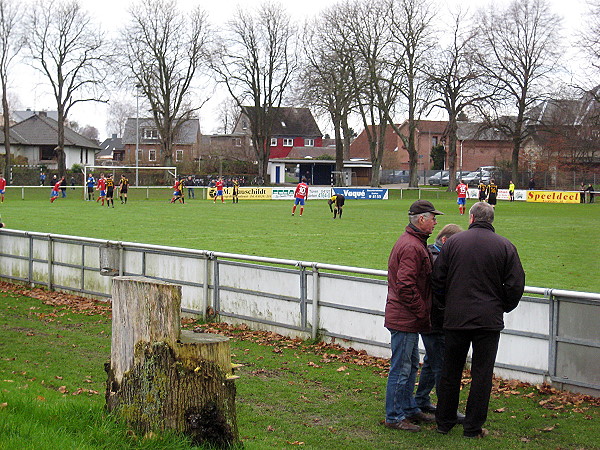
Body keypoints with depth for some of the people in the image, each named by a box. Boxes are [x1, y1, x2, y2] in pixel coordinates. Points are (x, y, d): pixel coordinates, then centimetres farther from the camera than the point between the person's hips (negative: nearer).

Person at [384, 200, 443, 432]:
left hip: (408, 318, 11)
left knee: (411, 365, 20)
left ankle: (409, 409, 31)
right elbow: (406, 286, -25)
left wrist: (423, 312, 18)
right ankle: (394, 416, 4)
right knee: (401, 368, -3)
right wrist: (423, 314, -17)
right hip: (405, 318, -11)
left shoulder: (414, 242, 15)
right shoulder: (411, 247, -20)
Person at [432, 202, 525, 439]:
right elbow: (516, 285, -1)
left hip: (455, 319, 1)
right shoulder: (505, 247, -2)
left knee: (450, 372, 12)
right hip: (489, 321, -1)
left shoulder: (453, 242, 0)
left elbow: (437, 279, 3)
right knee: (482, 373, 5)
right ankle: (473, 427, 8)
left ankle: (444, 422, 21)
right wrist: (502, 308, 14)